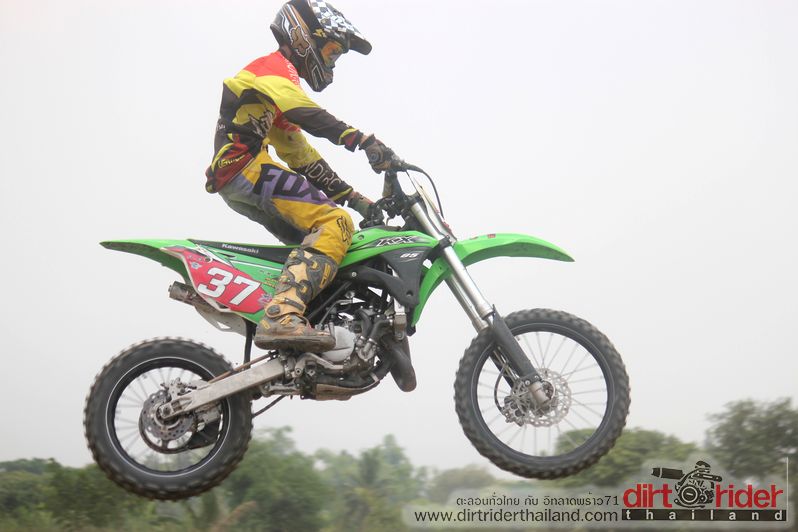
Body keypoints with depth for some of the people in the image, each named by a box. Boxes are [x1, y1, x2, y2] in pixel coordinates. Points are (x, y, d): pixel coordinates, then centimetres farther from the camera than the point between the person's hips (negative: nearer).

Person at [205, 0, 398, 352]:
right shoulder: (274, 66, 1)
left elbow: (303, 159, 28)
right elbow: (307, 114, -20)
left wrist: (355, 198, 21)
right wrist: (363, 140, -30)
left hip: (236, 186, 10)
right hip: (244, 165, -10)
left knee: (317, 243, 10)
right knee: (335, 224, -24)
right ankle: (281, 317, -42)